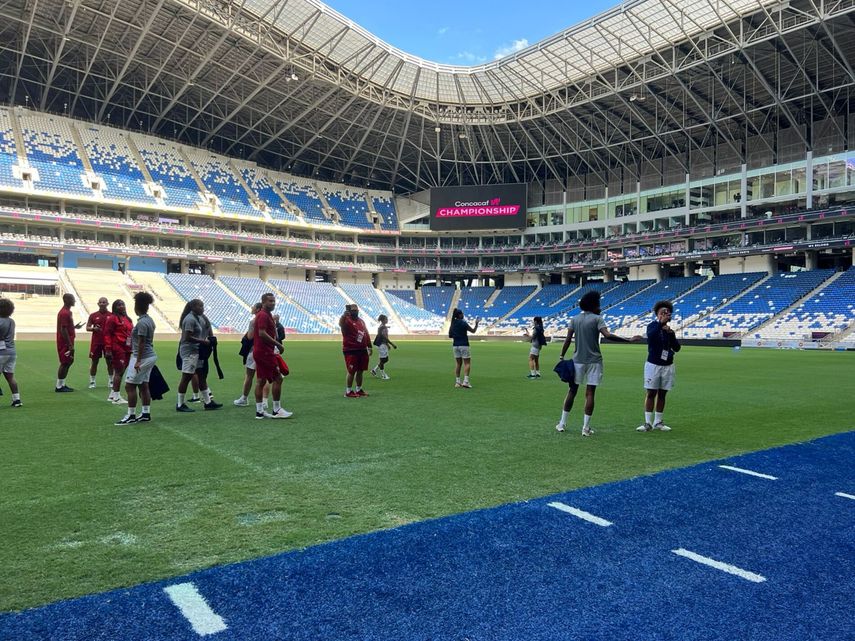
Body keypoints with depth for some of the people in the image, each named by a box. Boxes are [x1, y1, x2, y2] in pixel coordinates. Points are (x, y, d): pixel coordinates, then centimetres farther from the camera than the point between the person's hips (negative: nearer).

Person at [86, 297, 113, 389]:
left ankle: (110, 381, 14)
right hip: (96, 342, 0)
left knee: (110, 362, 3)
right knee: (94, 361, 5)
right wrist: (94, 328, -15)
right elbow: (87, 328, 6)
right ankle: (92, 381, 14)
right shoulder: (93, 315, 4)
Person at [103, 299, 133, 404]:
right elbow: (107, 334, -11)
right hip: (118, 349, -8)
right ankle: (116, 397, -1)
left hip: (127, 350, 8)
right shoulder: (112, 318, -7)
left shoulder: (127, 319, 18)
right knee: (119, 371, -7)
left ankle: (112, 395, 25)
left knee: (119, 371, 14)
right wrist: (108, 349, -17)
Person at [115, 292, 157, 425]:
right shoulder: (149, 320, 10)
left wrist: (138, 361, -21)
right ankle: (146, 414, 16)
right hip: (150, 356, 9)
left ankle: (131, 416, 0)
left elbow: (141, 343, -21)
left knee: (130, 385, -3)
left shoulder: (142, 322, -18)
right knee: (143, 385, 13)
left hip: (142, 357, -9)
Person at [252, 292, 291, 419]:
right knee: (278, 378, -6)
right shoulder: (263, 315, -13)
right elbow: (262, 333, -23)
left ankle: (259, 411, 12)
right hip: (265, 352, -10)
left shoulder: (265, 315, 19)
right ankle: (276, 410, -1)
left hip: (259, 352, 10)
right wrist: (278, 344, -20)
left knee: (260, 381, 9)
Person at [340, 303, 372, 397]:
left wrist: (369, 347, 17)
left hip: (362, 350, 7)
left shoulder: (361, 321, 16)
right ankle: (348, 391, 7)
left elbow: (366, 334, 20)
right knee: (352, 371, -3)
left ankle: (359, 389, 25)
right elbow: (341, 323, -34)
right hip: (350, 351, -7)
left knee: (360, 371, 13)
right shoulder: (347, 320, -9)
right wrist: (344, 315, -53)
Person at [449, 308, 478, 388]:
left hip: (455, 345, 6)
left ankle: (457, 382, 10)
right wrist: (476, 323, 5)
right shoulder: (463, 323, -11)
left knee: (458, 363, 12)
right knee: (467, 363, -2)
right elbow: (473, 331, -4)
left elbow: (450, 336, 11)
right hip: (463, 345, -6)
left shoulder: (452, 324, 6)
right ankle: (465, 381, -14)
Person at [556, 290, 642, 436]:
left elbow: (568, 339, 0)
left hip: (578, 360, 3)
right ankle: (586, 428, -1)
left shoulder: (574, 319, 5)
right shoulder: (597, 319, -6)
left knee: (572, 391, 12)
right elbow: (608, 335, -20)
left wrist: (562, 356, 6)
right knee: (590, 393, 0)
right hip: (594, 361, -3)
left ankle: (562, 423, 16)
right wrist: (629, 340, -20)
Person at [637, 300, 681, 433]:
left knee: (662, 394, 9)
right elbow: (650, 335, -28)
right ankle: (648, 423, 2)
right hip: (653, 365, -4)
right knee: (651, 393, -2)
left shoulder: (669, 329, 7)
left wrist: (671, 334, -13)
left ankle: (658, 422, 18)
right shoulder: (652, 326, -6)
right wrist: (661, 324, -37)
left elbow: (677, 348, 2)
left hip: (668, 366, 4)